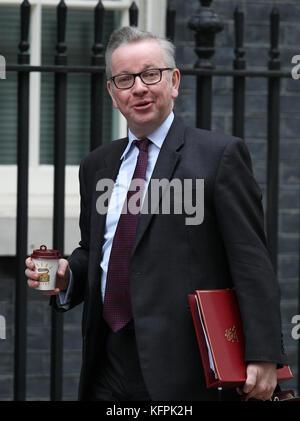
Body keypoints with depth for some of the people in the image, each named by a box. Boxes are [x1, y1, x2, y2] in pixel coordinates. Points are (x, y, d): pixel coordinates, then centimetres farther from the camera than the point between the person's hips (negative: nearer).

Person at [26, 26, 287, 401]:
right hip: (108, 367, 5)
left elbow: (251, 262, -8)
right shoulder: (96, 166, 16)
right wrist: (66, 276, 2)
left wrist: (263, 356, -16)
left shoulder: (220, 155, -3)